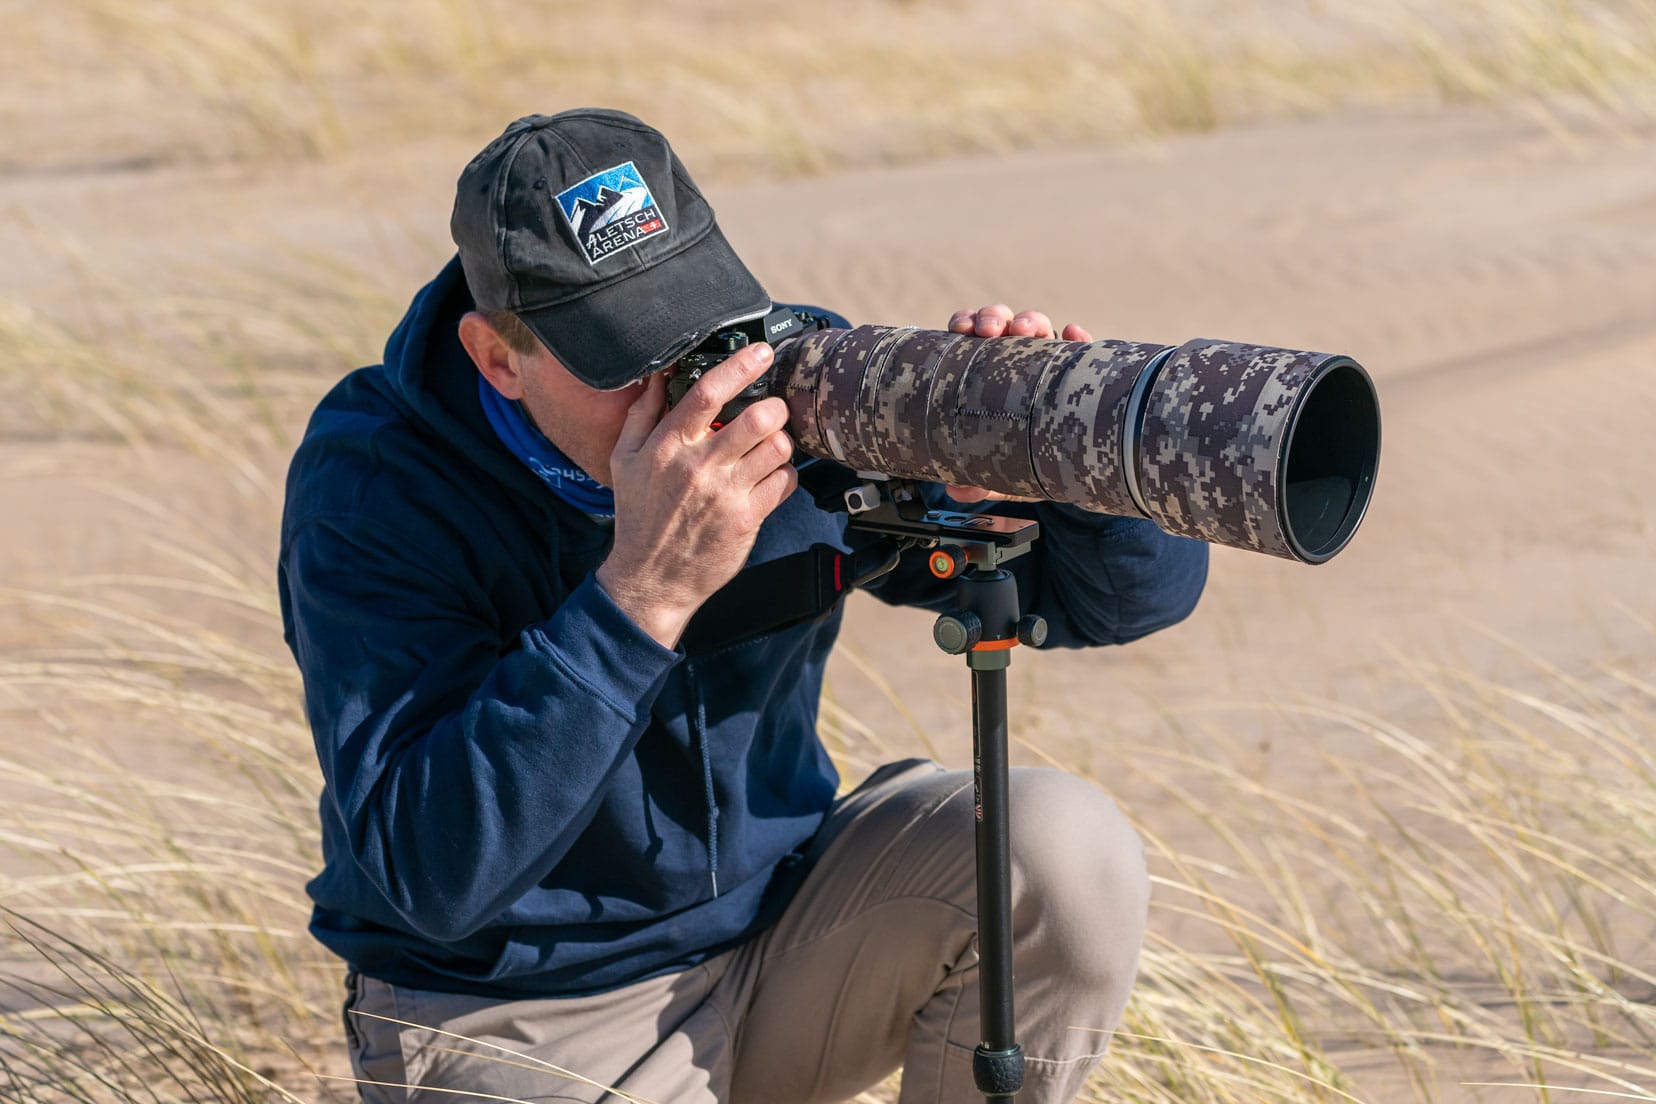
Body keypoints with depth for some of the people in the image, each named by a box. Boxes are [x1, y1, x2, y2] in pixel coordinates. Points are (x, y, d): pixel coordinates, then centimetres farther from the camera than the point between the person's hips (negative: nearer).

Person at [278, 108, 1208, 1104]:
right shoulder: (370, 488, -21)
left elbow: (1141, 592, -4)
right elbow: (430, 875, -32)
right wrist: (646, 590, -39)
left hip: (776, 945, 4)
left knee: (1065, 849, -19)